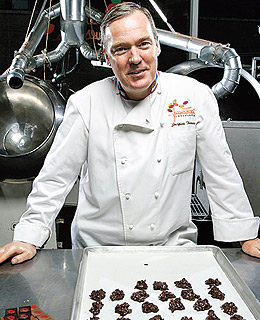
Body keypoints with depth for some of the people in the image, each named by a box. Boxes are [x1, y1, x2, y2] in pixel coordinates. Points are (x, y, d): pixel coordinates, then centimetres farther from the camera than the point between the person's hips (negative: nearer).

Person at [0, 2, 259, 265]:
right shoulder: (85, 102, -6)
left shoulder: (196, 96, -5)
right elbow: (56, 176, -1)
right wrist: (29, 238, -5)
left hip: (172, 246, 1)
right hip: (99, 247, 0)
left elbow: (221, 173, 1)